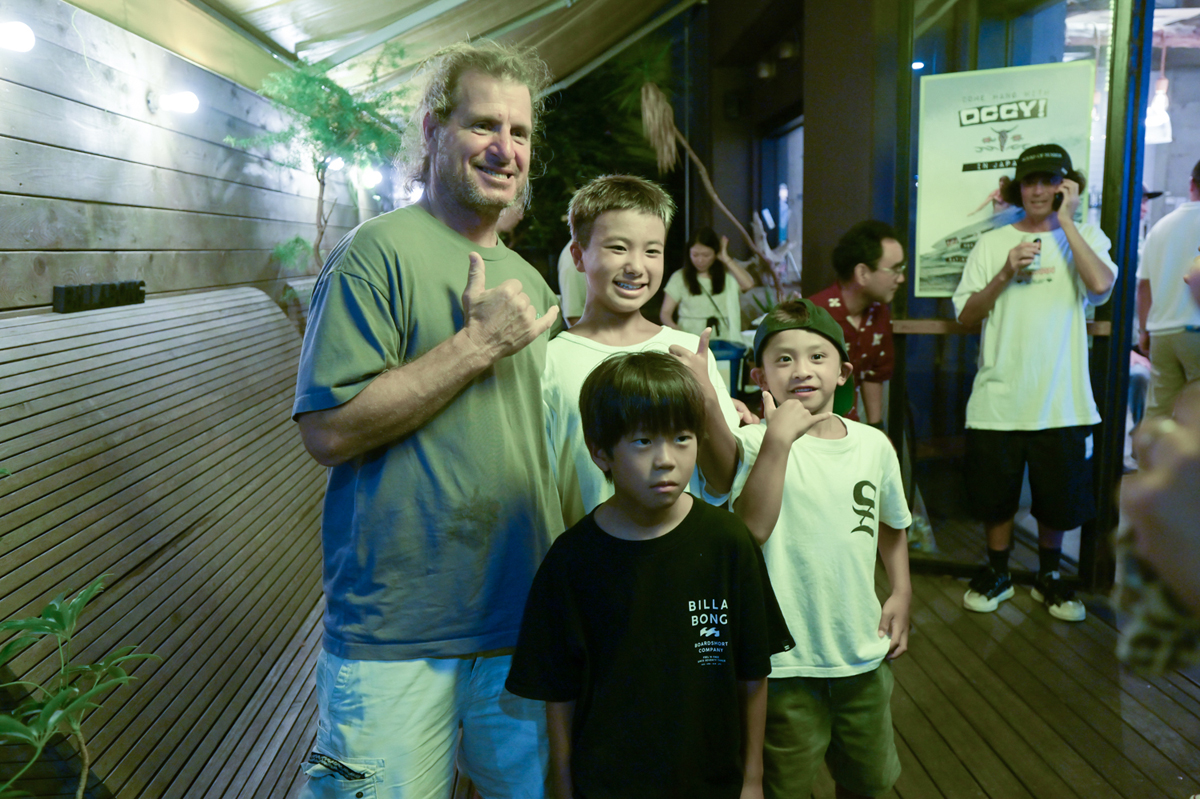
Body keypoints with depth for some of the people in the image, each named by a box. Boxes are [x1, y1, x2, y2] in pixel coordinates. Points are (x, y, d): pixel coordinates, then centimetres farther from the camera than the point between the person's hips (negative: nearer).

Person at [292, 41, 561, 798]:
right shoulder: (379, 251, -9)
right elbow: (329, 430, -18)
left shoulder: (528, 281, 13)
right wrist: (479, 343, -18)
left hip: (521, 619, 7)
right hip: (395, 632, -6)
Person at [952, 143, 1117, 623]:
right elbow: (966, 316, 2)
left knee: (1058, 497, 12)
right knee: (995, 494, 11)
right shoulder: (993, 243, 5)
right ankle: (997, 573, 31)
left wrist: (1065, 220, -13)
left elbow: (1100, 284, -19)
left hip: (1062, 401, 0)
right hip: (999, 398, 1)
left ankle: (1048, 577, 33)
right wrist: (1005, 274, -12)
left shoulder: (1085, 237, 3)